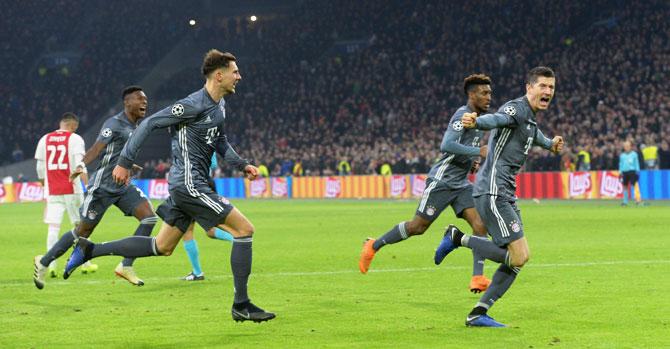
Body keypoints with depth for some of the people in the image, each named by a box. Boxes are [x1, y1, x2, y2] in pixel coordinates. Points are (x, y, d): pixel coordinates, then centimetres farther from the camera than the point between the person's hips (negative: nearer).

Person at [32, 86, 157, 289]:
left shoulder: (134, 127, 13)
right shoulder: (115, 124, -13)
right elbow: (97, 148, -26)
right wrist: (82, 165, -42)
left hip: (123, 187, 8)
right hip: (103, 186, -8)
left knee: (149, 216, -12)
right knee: (84, 231, -1)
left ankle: (126, 267, -7)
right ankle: (43, 263, 17)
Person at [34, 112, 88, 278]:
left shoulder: (44, 140, 9)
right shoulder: (75, 139, -3)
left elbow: (40, 168, 11)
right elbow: (80, 166, -13)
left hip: (52, 191, 3)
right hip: (71, 189, -3)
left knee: (53, 227, 0)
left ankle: (51, 266, -9)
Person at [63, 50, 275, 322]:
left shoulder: (219, 105, 12)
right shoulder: (194, 105, -17)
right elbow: (150, 124, -15)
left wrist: (242, 165, 13)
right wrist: (125, 162, -14)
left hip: (186, 186, 10)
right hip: (189, 185, -10)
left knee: (161, 247, 15)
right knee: (244, 229, -8)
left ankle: (89, 250, 20)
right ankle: (241, 305, -3)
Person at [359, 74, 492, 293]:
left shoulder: (478, 117, 13)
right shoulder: (463, 115, -16)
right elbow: (446, 145, -29)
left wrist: (470, 162, 11)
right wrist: (478, 152, -28)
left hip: (461, 184, 8)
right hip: (442, 181, -8)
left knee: (480, 224, -9)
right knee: (418, 226, -1)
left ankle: (478, 278, -13)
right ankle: (374, 246, 19)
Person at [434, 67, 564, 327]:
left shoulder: (531, 119, 18)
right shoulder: (517, 108, -12)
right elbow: (497, 119, -35)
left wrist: (550, 144, 62)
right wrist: (475, 122, -57)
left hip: (505, 196, 10)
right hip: (492, 193, -10)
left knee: (519, 259, 8)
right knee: (518, 256, -17)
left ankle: (478, 314, 9)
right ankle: (458, 238, -2)